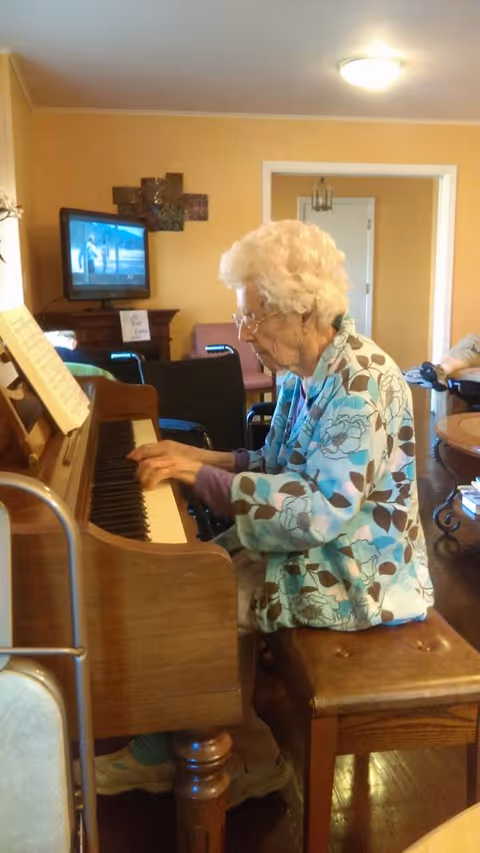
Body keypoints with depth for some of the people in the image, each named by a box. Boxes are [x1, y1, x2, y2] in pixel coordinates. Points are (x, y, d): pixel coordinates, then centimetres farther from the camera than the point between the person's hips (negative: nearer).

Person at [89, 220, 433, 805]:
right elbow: (279, 468, 11)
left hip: (360, 572, -9)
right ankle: (161, 753, 20)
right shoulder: (303, 373, 4)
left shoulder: (362, 383, -25)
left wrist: (203, 478, -28)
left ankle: (254, 757, 14)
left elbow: (323, 512, -31)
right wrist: (198, 457, -2)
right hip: (317, 545, 9)